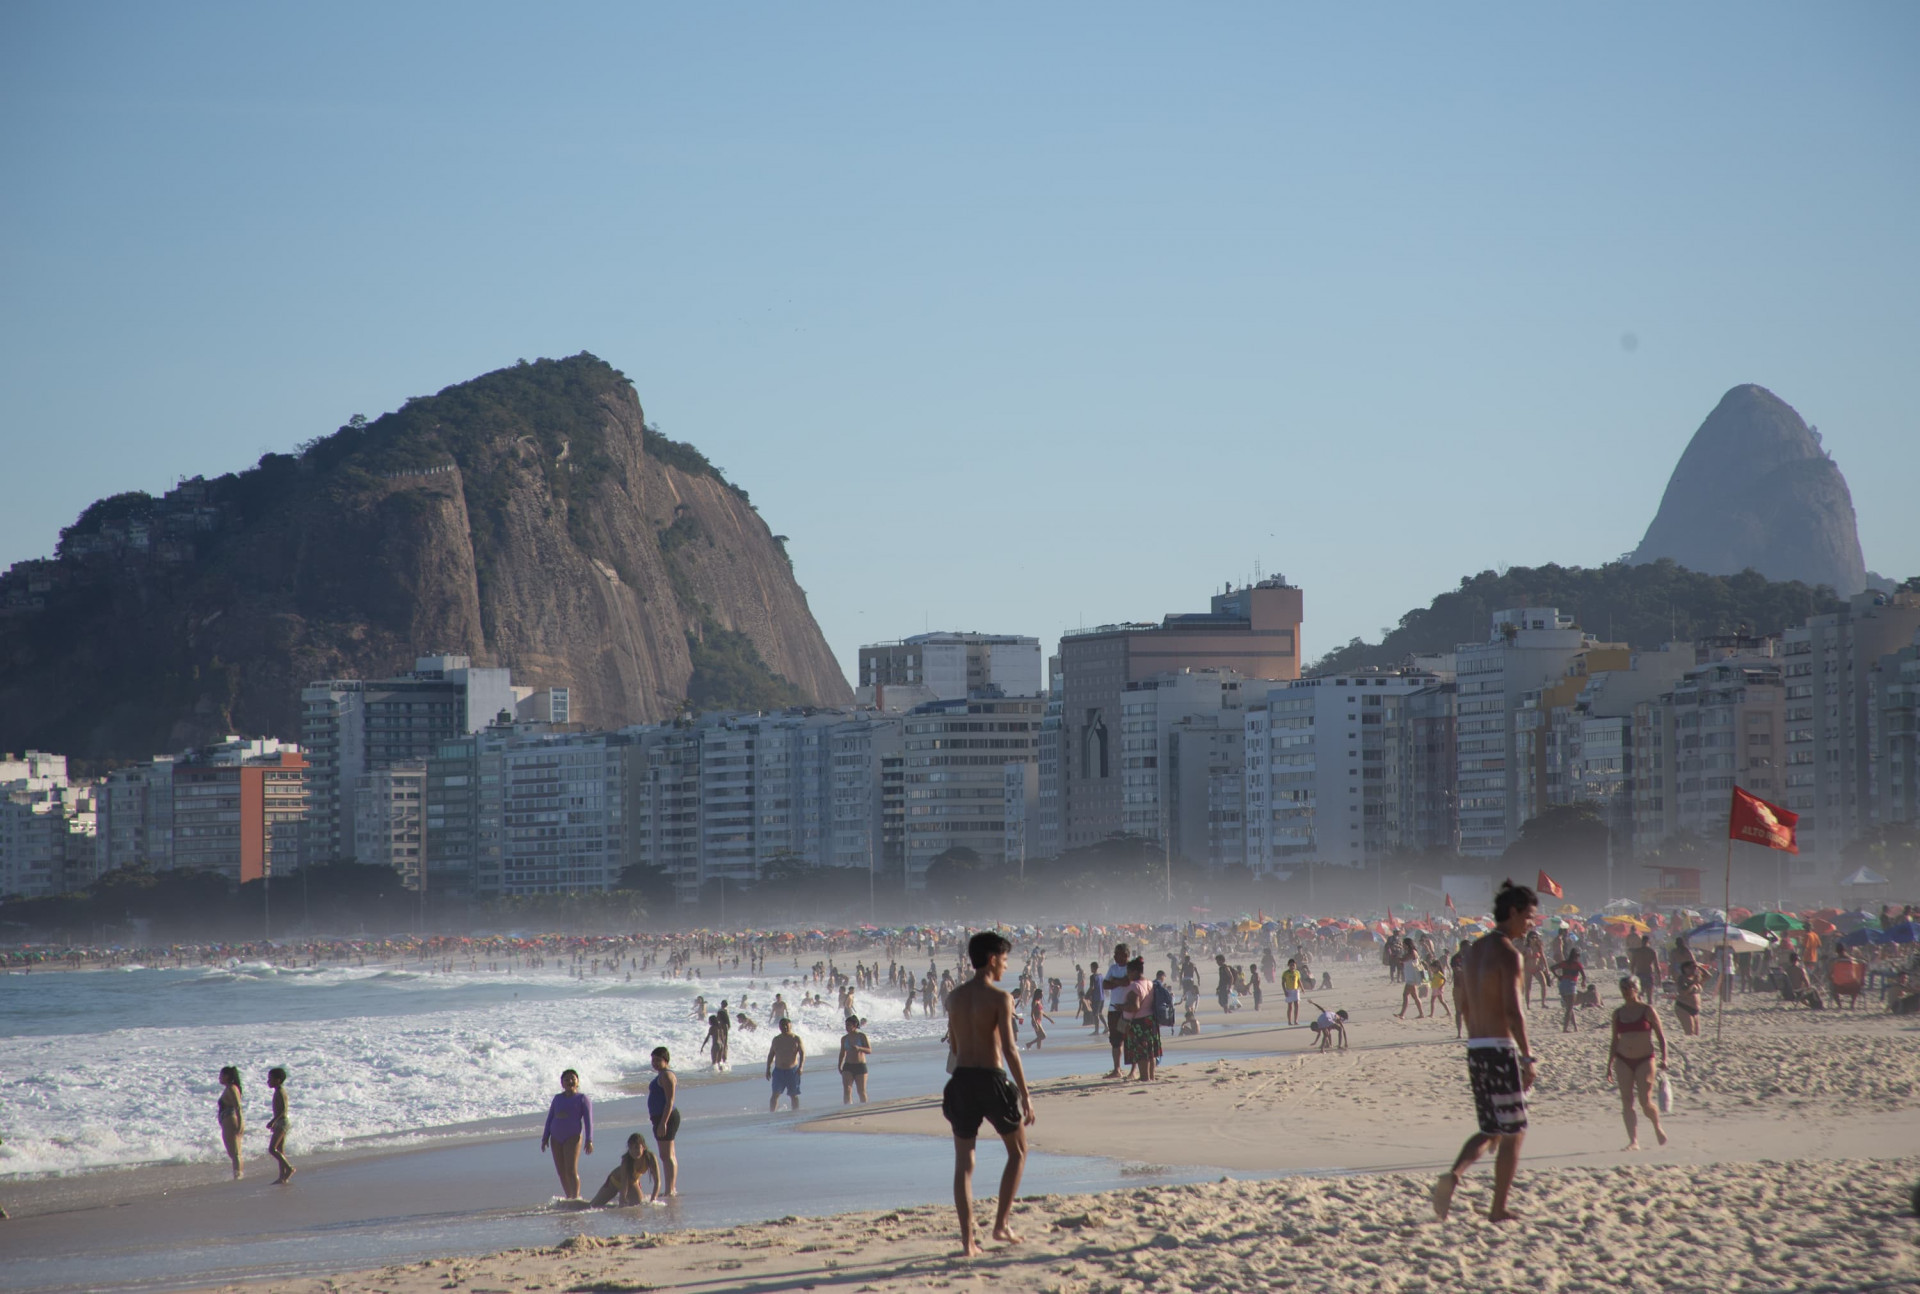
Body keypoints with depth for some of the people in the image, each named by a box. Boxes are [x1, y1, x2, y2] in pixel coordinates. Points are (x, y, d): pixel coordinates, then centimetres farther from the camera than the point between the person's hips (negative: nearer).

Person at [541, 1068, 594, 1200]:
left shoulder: (582, 1098, 2)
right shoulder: (557, 1098, 15)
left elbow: (588, 1120, -3)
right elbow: (550, 1119, 18)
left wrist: (589, 1140, -12)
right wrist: (545, 1138, 12)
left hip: (573, 1136, -5)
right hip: (556, 1138, 5)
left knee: (571, 1170, -14)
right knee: (561, 1172, 4)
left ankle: (576, 1198, -13)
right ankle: (569, 1198, 11)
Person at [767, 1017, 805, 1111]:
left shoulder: (796, 1039, -2)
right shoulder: (776, 1039, 8)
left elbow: (802, 1053, -7)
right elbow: (771, 1054, 15)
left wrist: (801, 1067, -21)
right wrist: (768, 1069, 10)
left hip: (792, 1070, -2)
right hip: (779, 1070, 2)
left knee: (794, 1095, 4)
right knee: (775, 1094, -5)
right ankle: (771, 1113, -4)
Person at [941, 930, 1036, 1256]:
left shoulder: (955, 997, 7)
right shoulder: (999, 997, -11)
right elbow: (1009, 1049, -15)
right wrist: (1025, 1095, -12)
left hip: (961, 1080, 5)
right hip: (992, 1079, -5)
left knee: (963, 1163, 8)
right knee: (1018, 1151, 16)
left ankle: (967, 1240, 3)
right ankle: (1001, 1225, 12)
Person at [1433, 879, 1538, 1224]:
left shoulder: (1473, 951, 13)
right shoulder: (1509, 954, -13)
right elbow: (1513, 1010, -20)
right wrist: (1527, 1058, -17)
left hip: (1475, 1049, 8)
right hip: (1501, 1048, -8)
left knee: (1489, 1130, 16)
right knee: (1513, 1132, 3)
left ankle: (1452, 1175, -8)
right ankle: (1499, 1209, 6)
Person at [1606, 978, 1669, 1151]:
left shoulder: (1647, 1010, -3)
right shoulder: (1618, 1013, 7)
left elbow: (1660, 1036, -1)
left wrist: (1664, 1057, -11)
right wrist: (1610, 1063, 12)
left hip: (1644, 1060, -3)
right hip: (1623, 1061, 3)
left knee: (1645, 1102, -8)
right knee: (1626, 1102, -5)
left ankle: (1658, 1127, 22)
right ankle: (1633, 1140, -3)